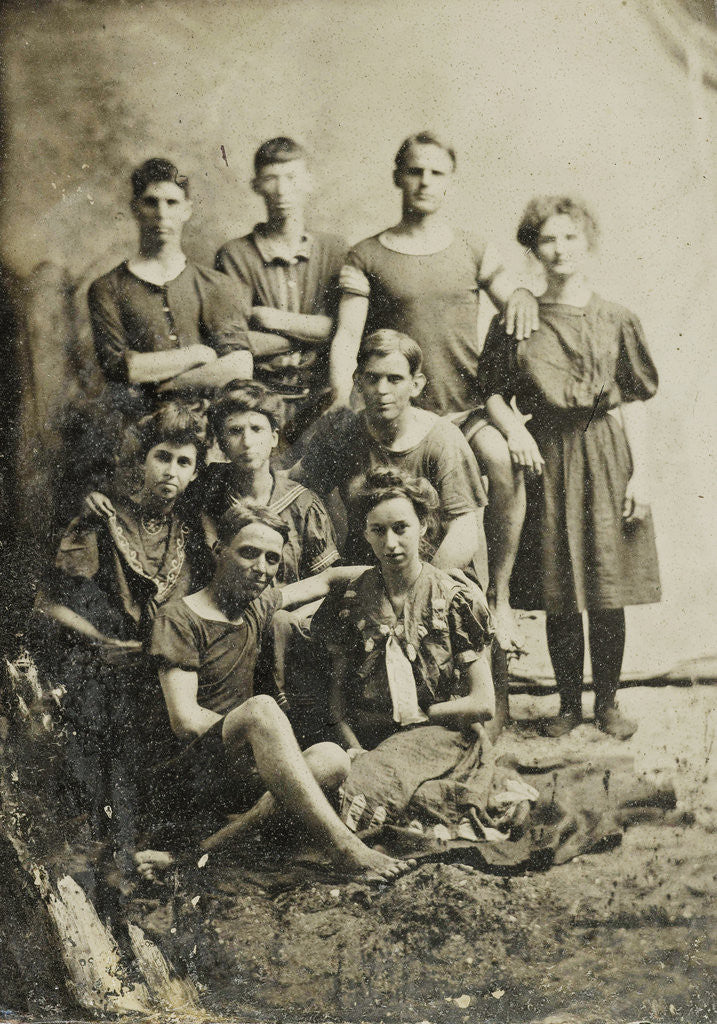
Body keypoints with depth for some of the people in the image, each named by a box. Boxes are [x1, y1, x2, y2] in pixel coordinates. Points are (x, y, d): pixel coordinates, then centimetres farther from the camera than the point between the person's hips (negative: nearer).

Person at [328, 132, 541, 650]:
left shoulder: (472, 251, 15)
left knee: (504, 462, -30)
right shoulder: (366, 257, 9)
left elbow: (518, 302, 10)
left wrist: (522, 296, -15)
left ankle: (498, 597, -17)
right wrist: (341, 404, -15)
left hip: (467, 408, 1)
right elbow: (346, 337, 1)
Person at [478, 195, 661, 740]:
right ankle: (569, 703, 19)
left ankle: (608, 702, 17)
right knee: (558, 596, 4)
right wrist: (513, 428, -12)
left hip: (607, 454, 0)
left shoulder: (616, 319, 5)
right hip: (546, 456, 0)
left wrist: (639, 471, -2)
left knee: (608, 592, 2)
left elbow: (633, 402, 5)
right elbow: (493, 392, 8)